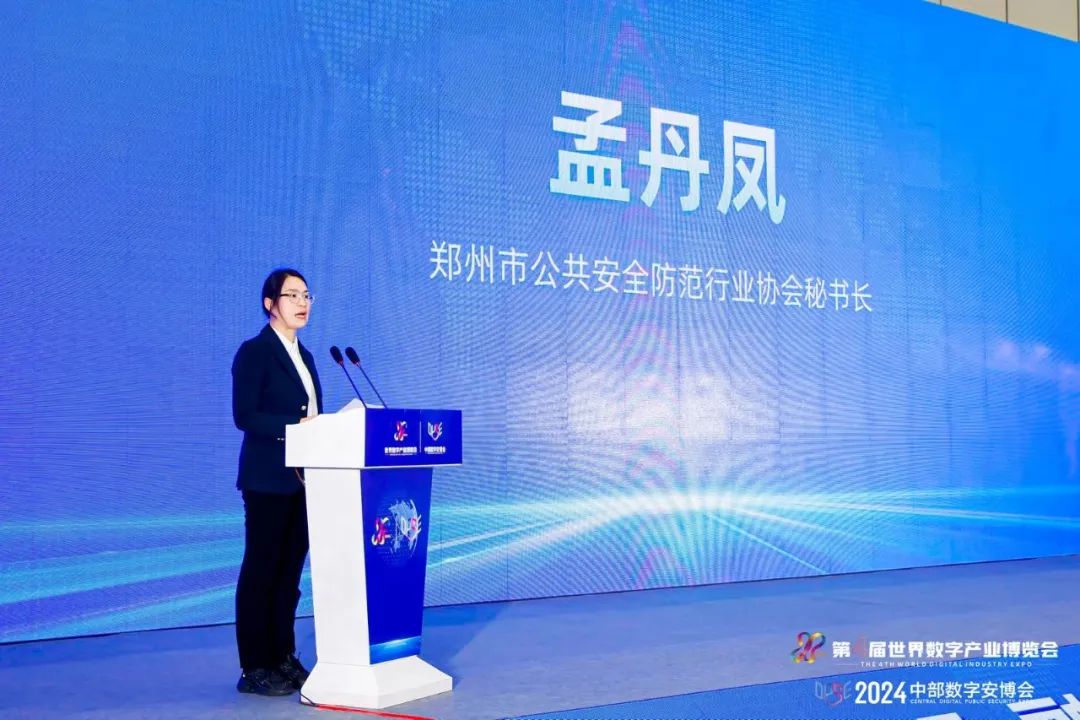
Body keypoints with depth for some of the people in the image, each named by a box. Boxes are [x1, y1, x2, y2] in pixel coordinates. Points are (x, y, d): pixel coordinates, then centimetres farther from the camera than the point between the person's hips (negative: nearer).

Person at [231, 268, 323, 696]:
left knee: (290, 571, 11)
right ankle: (254, 669, 5)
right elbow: (244, 416, -16)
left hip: (304, 478, 8)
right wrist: (295, 425, -23)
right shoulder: (254, 352, -7)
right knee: (261, 571, -2)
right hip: (269, 479, -8)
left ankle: (283, 659, 19)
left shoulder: (303, 355, 17)